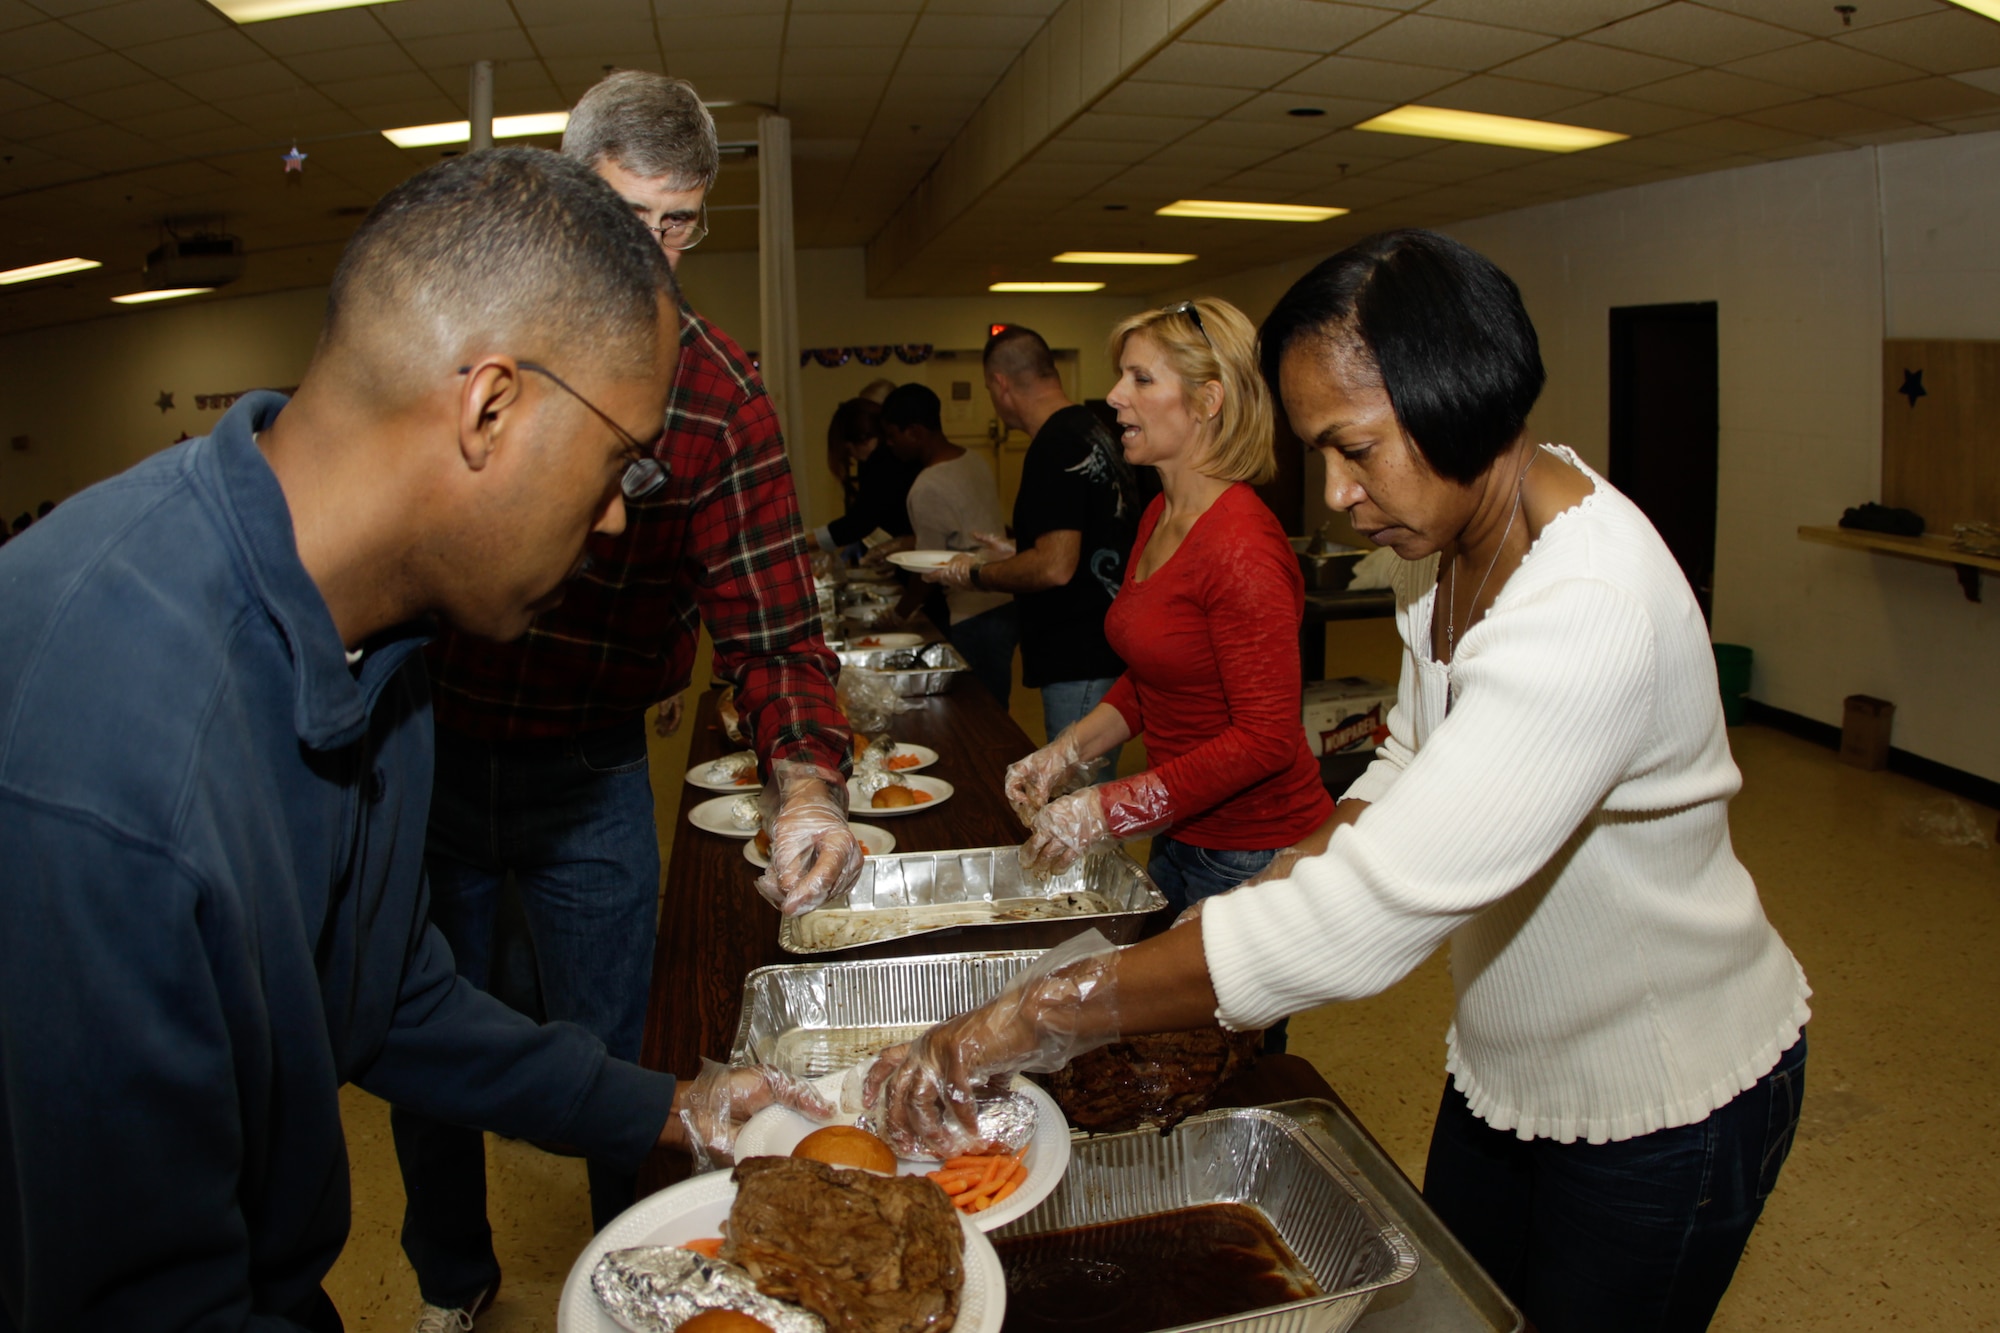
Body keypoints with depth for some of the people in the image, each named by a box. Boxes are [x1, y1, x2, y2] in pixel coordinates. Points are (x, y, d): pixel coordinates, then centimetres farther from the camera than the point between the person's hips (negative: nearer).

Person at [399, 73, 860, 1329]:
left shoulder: (723, 395, -12)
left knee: (608, 1056, 10)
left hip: (589, 778, -2)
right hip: (421, 749, 2)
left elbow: (769, 615, -16)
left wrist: (809, 785, -33)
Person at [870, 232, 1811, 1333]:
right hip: (1503, 1068, 8)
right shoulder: (1443, 539, -6)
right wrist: (1298, 878, -9)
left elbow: (1357, 923, -41)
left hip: (1665, 1112, -7)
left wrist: (1030, 1016, -35)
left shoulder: (1592, 616, -36)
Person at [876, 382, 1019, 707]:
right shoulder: (976, 463, 8)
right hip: (1007, 605, 9)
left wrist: (896, 616, 3)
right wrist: (903, 544, 21)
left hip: (976, 619, -9)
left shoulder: (927, 489, -17)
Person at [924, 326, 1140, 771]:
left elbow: (1056, 568, -24)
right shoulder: (1092, 429, 13)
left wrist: (975, 575, -9)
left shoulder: (1055, 446, -17)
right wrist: (1010, 555, 25)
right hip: (1100, 651, 10)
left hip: (1080, 663, -10)